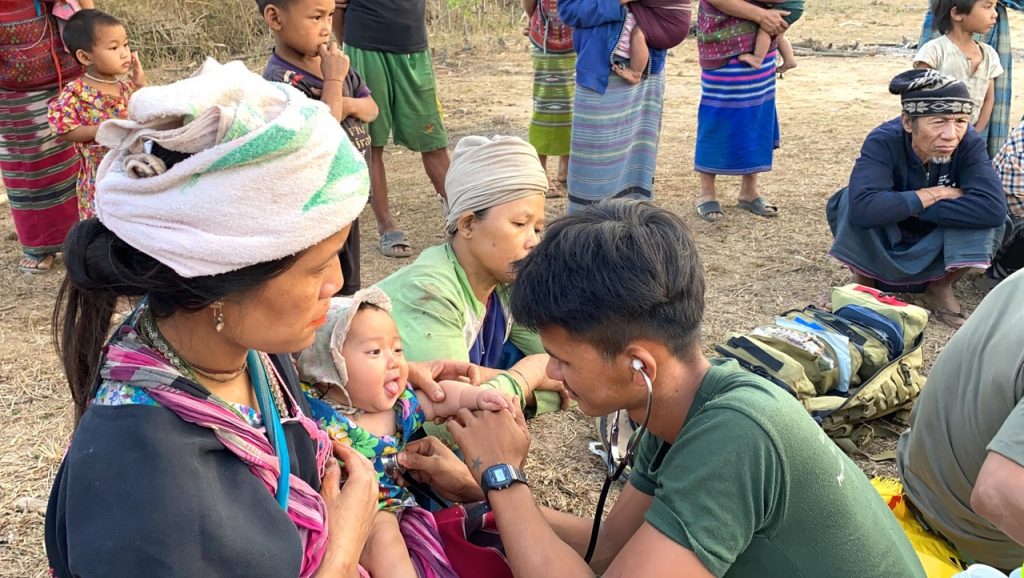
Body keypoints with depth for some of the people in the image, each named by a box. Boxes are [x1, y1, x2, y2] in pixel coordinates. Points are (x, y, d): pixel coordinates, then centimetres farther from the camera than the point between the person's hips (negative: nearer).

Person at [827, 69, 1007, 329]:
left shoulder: (969, 144, -20)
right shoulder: (883, 142, -26)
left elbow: (993, 208, -35)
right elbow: (863, 208, -44)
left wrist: (908, 205, -33)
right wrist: (934, 195, -32)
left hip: (934, 254, 2)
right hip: (881, 251, -2)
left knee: (980, 214, -27)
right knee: (849, 201, -30)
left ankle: (940, 289, 0)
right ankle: (863, 284, -4)